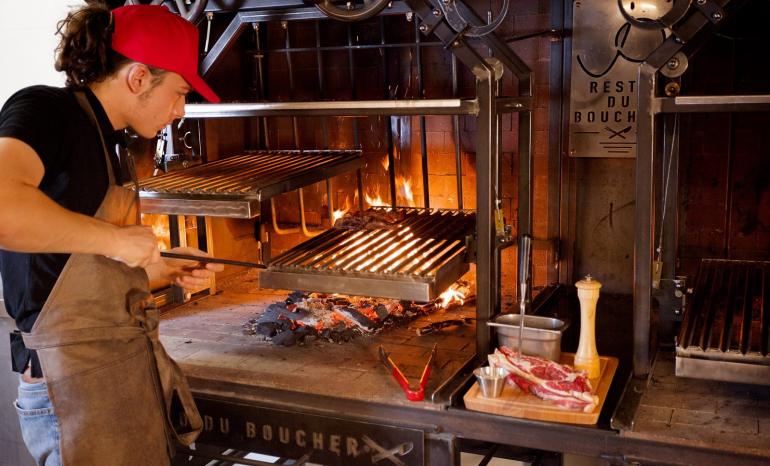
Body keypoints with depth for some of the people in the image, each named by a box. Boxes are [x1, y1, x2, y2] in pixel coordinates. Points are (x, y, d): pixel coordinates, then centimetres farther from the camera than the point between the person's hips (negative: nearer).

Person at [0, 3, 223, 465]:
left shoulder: (104, 141, 14)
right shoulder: (46, 110, -12)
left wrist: (169, 269, 10)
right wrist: (116, 238, -23)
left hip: (134, 366, 8)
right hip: (77, 386, -8)